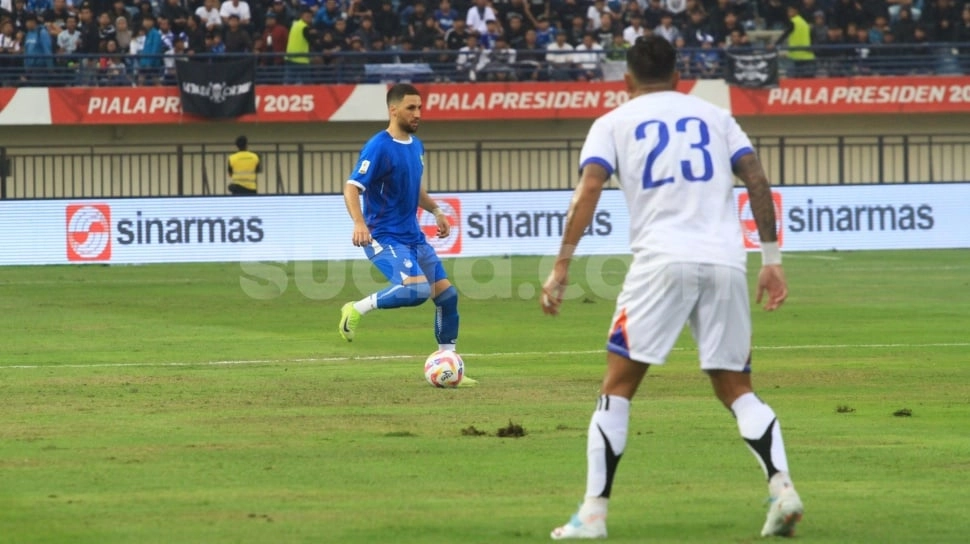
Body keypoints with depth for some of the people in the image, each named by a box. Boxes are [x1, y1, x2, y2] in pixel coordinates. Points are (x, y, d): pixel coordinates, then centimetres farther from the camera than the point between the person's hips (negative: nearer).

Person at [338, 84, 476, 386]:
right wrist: (359, 223, -37)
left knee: (447, 294, 5)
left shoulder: (416, 145, 12)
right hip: (384, 237, -9)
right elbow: (352, 188, -22)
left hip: (413, 236, 9)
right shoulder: (379, 147, -15)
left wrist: (435, 210, 18)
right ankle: (357, 310, -9)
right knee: (418, 289, -29)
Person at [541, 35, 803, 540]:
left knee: (617, 387, 5)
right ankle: (782, 488, -9)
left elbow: (588, 191, -1)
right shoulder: (714, 115, 19)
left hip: (660, 261, -3)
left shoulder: (613, 123, 12)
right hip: (725, 261, 3)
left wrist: (561, 267, -3)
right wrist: (771, 258, 11)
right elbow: (757, 180, 9)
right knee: (737, 390, 12)